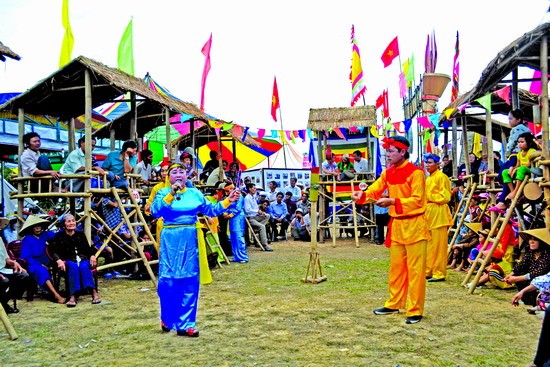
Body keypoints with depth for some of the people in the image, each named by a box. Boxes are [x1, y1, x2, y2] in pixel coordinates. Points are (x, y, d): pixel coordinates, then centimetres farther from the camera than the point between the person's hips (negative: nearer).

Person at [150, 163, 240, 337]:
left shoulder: (195, 193, 11)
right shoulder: (163, 193, 3)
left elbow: (211, 210, 11)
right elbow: (155, 211, -13)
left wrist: (228, 201, -1)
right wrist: (171, 194, -18)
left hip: (190, 241, 3)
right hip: (170, 241, -2)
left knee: (190, 283, 3)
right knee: (168, 281, 0)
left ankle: (185, 324, 11)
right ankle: (167, 319, 22)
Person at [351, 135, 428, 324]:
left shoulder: (415, 172, -13)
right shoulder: (388, 173, 10)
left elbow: (417, 200, -18)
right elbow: (375, 189, 3)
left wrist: (392, 201, -26)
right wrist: (362, 194, -18)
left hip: (413, 224, -7)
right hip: (396, 224, 7)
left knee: (415, 269, -2)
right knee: (396, 266, 15)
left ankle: (415, 310, 5)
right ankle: (394, 304, 26)